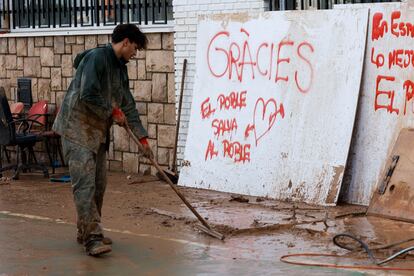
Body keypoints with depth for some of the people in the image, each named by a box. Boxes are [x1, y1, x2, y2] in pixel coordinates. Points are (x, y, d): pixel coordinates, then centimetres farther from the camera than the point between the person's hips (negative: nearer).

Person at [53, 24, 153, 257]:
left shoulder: (121, 69, 14)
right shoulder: (96, 58, -15)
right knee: (85, 183, -12)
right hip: (77, 128, -9)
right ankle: (92, 237, -14)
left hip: (99, 132, 9)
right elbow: (88, 95, -25)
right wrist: (113, 112, -11)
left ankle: (86, 231, 21)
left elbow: (128, 105, 17)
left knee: (99, 183, 9)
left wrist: (143, 138, 14)